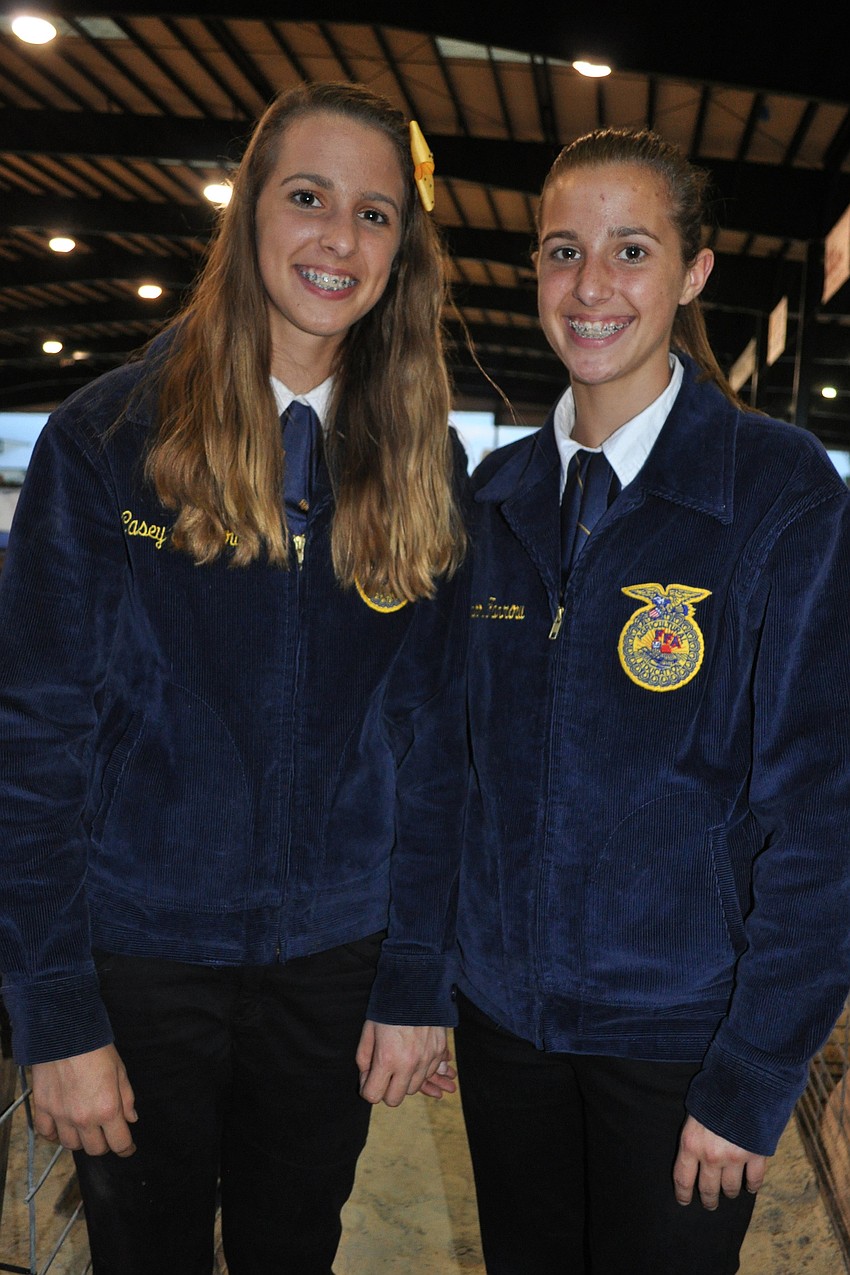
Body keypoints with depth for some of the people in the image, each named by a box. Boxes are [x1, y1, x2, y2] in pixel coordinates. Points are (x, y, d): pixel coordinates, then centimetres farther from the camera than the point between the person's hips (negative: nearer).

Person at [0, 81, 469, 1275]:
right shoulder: (107, 438, -8)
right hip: (140, 954, -2)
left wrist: (418, 985, -2)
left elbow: (433, 735, 0)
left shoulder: (421, 466, -1)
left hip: (334, 958, 2)